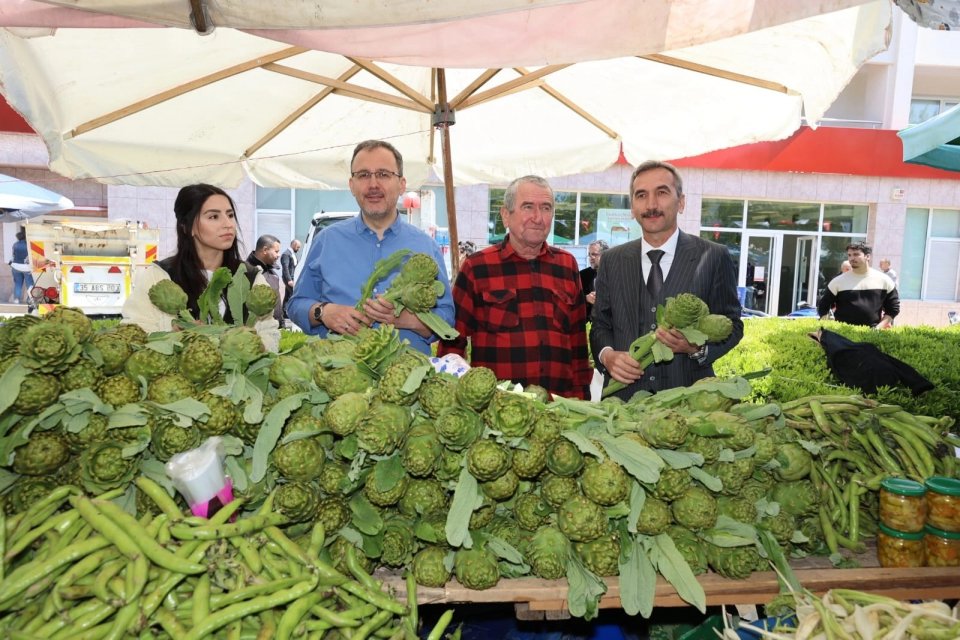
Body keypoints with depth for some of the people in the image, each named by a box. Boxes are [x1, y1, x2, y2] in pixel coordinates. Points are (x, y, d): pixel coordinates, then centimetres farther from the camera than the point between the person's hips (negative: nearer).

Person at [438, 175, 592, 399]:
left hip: (559, 403, 3)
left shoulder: (568, 265, 9)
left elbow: (578, 338, 13)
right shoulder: (476, 267, -1)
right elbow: (452, 340, 1)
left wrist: (581, 397, 10)